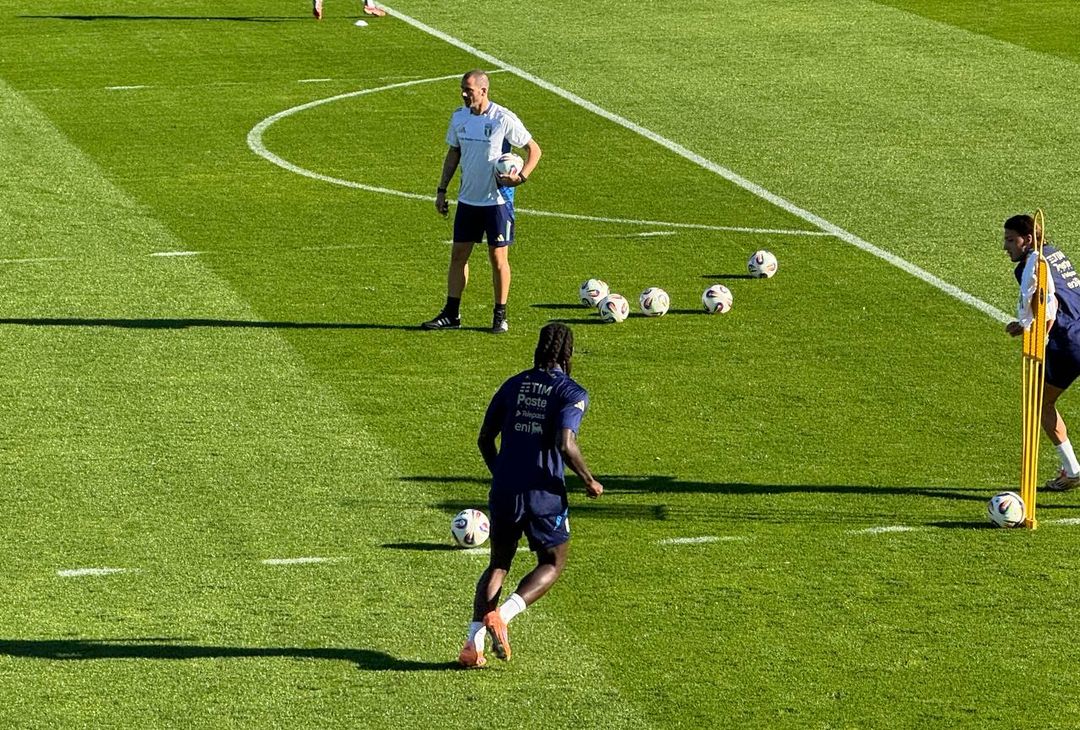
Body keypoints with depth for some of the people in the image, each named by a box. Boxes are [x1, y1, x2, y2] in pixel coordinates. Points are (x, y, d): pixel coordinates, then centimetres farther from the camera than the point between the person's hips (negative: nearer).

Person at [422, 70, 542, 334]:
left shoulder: (504, 119, -13)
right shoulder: (459, 117, 3)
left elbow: (534, 149, -5)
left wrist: (521, 177, -19)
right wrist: (441, 189, 13)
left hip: (497, 200, -5)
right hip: (467, 199, 5)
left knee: (498, 256, 1)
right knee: (458, 254, 7)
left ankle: (500, 316, 11)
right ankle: (451, 314, 14)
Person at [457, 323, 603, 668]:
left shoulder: (513, 385, 9)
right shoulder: (572, 393, -7)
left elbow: (485, 439, 12)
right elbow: (565, 444, -22)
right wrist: (589, 481, -7)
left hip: (504, 493, 4)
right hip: (544, 495, -4)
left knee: (498, 565, 17)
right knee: (552, 563, 16)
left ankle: (474, 642, 0)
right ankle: (502, 614, -9)